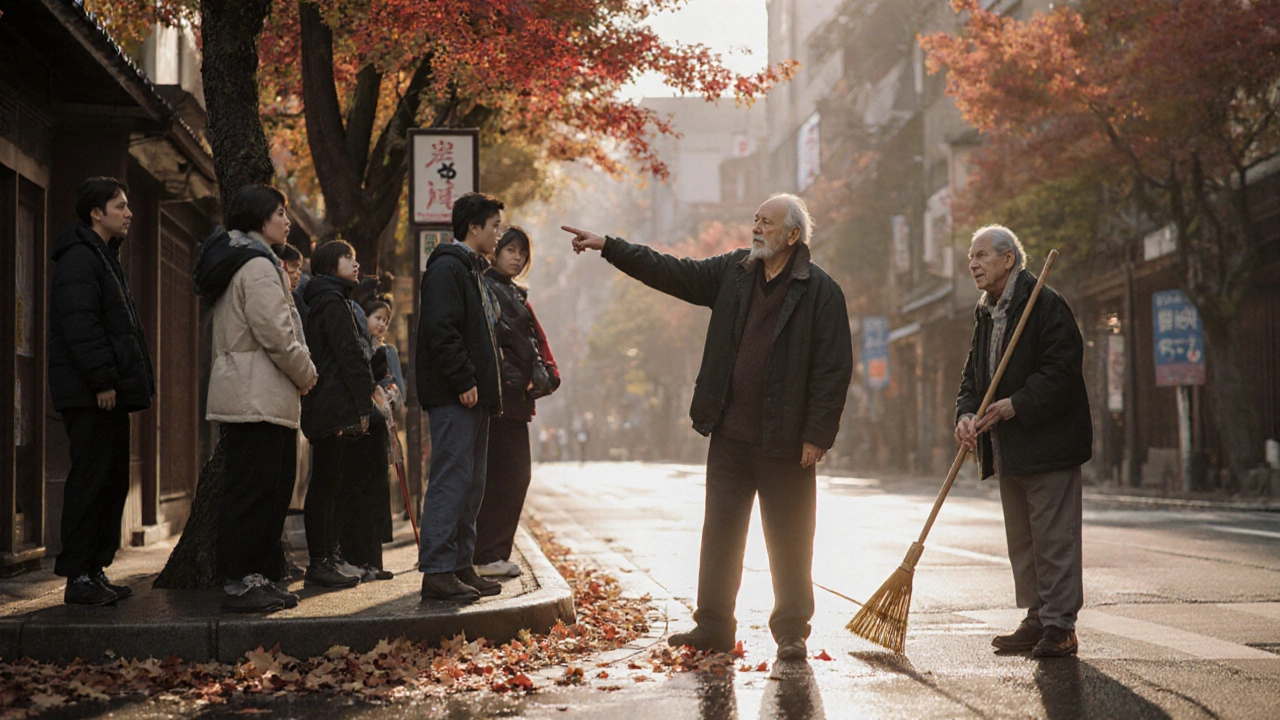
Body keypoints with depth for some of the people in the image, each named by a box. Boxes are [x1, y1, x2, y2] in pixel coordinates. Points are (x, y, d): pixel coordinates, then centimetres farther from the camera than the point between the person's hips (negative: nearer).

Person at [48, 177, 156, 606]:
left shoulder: (104, 258, 23)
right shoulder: (78, 259, -11)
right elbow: (80, 326, -20)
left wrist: (138, 376, 17)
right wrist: (103, 380, -23)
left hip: (109, 393, 10)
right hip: (88, 393, -10)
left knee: (112, 480, 11)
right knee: (91, 479, -9)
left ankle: (96, 569, 16)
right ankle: (77, 576, -5)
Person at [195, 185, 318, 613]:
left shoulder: (235, 262, 22)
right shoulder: (258, 265, -12)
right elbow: (276, 335, -18)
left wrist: (298, 375, 15)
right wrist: (306, 375, -3)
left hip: (250, 396, 11)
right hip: (258, 397, -11)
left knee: (273, 486, 12)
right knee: (253, 489, -8)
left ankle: (259, 578, 15)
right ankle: (240, 582, -7)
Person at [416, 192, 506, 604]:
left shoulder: (470, 269, 22)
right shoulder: (447, 268, -11)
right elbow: (440, 330, -21)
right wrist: (464, 381, -22)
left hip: (473, 397, 11)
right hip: (454, 397, -11)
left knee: (471, 485, 12)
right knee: (450, 481, -11)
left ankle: (461, 566, 18)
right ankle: (437, 573, -9)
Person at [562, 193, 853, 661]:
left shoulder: (820, 292, -7)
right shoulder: (733, 273, 10)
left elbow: (834, 369, -9)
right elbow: (670, 273, 14)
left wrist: (817, 436, -13)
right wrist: (608, 246, 8)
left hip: (785, 442, -5)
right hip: (730, 436, 5)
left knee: (789, 541, 3)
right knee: (720, 534, 10)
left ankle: (791, 633, 15)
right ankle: (713, 627, 19)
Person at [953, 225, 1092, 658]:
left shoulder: (1046, 305, -10)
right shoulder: (986, 314, 16)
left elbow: (1062, 371, -18)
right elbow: (974, 374, 17)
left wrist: (1016, 406, -20)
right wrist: (967, 414, -3)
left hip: (1047, 444, -9)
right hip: (1007, 450, 9)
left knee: (1054, 538, -6)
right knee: (1021, 540, 12)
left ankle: (1059, 626, -2)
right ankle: (1037, 619, 20)